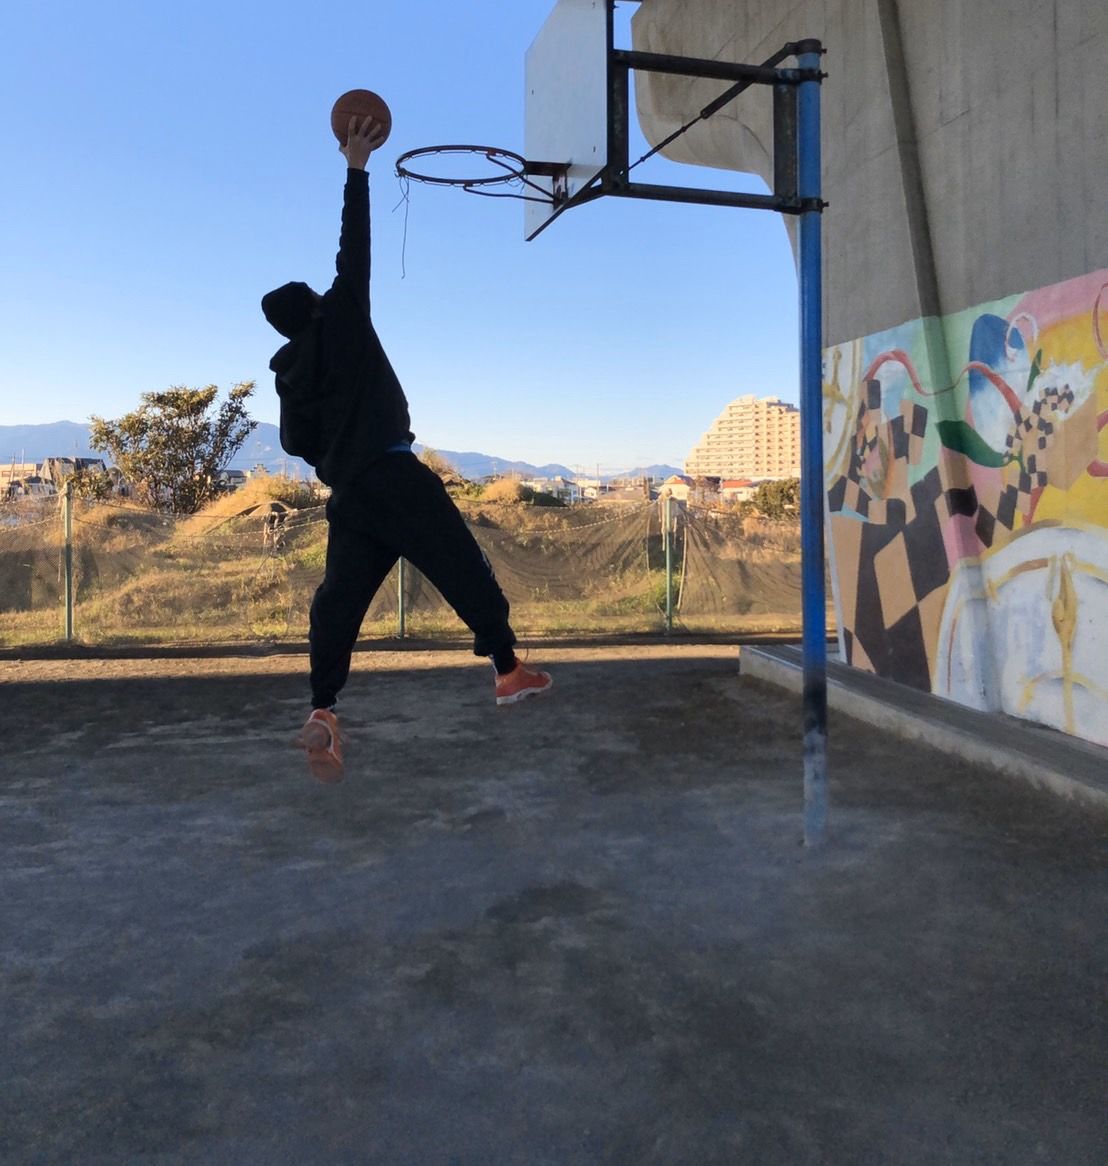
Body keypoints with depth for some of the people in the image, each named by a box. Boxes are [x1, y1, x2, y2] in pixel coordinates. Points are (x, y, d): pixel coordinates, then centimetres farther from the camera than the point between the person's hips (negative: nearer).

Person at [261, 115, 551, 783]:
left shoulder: (289, 370, 16)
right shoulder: (340, 327, 1)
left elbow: (297, 444, 15)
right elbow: (354, 255, -3)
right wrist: (357, 168, 3)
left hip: (347, 495, 6)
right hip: (393, 479, -6)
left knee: (340, 598, 1)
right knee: (467, 572, 3)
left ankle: (323, 711, -14)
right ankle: (511, 672, 10)